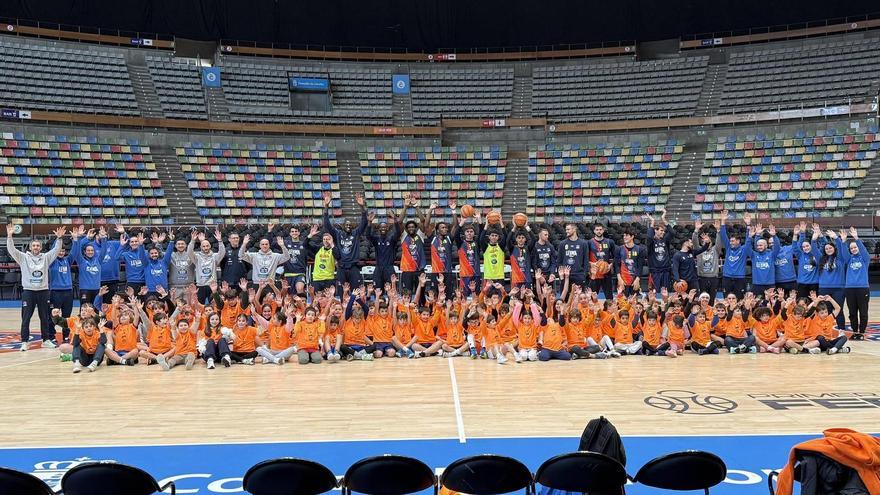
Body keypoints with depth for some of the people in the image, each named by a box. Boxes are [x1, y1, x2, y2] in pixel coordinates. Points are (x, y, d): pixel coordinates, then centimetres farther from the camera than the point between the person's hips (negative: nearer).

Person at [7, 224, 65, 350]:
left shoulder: (46, 257, 7)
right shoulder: (24, 257, 2)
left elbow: (56, 250, 2)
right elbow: (11, 250, -7)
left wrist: (59, 238, -11)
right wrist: (9, 236, -19)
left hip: (43, 291, 2)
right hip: (28, 291, -2)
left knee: (45, 318, 9)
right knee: (26, 318, 0)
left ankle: (46, 340, 18)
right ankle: (24, 342, 5)